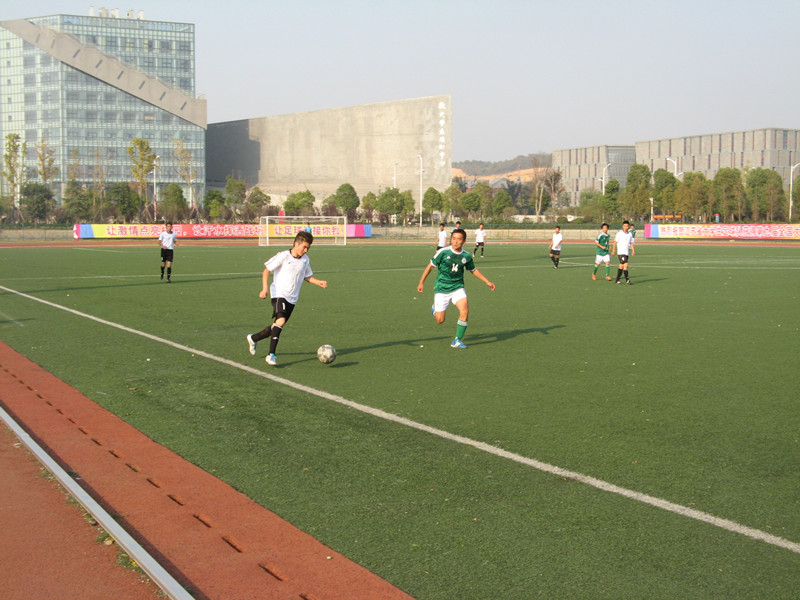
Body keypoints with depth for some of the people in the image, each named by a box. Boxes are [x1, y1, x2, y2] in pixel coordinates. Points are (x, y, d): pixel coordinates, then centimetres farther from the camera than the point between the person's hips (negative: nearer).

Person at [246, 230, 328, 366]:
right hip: (279, 294, -6)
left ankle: (253, 338, 38)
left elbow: (307, 276, 21)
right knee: (281, 320, -27)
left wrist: (319, 282, 2)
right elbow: (266, 271, -6)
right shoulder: (283, 256, -10)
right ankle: (271, 355, -23)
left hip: (292, 298, 6)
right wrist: (265, 288, -18)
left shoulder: (305, 259, 7)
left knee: (277, 326, 12)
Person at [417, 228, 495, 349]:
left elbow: (473, 270, 17)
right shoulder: (443, 252, -12)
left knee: (464, 311, -22)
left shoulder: (467, 256, -2)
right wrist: (421, 282, 1)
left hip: (458, 287, 2)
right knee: (440, 320, -1)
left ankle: (457, 340, -7)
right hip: (441, 288, -2)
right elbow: (430, 266, 0)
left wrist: (487, 282, 13)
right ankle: (434, 308, 37)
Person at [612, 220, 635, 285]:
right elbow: (615, 242, -1)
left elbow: (631, 243, 14)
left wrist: (633, 250, 0)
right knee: (625, 264, -17)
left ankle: (617, 280, 19)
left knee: (621, 266, 11)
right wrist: (614, 250, -2)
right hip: (621, 252, -6)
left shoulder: (630, 234, 11)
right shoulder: (620, 233, -5)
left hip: (627, 252, 6)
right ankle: (627, 279, -17)